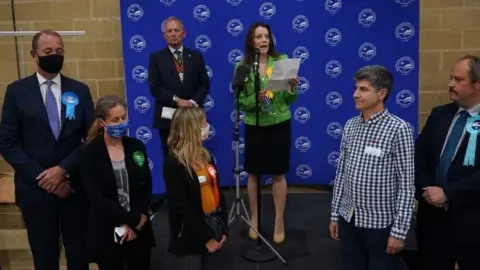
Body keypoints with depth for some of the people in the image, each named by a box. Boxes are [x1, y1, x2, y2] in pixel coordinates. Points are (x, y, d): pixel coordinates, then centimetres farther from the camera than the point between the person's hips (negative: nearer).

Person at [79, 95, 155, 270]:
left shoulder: (136, 147, 1)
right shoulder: (90, 153, -9)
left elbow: (146, 188, 1)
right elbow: (96, 198, -14)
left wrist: (137, 222, -11)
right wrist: (133, 219, -15)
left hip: (139, 229, 3)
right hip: (107, 232, -3)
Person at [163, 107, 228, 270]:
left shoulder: (206, 156, 6)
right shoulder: (173, 163, -16)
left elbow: (217, 192, 7)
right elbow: (182, 207, -18)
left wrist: (223, 229, 2)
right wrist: (206, 237, -15)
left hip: (213, 224, 6)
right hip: (191, 234, -6)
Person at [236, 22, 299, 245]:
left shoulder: (282, 60, -3)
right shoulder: (243, 66, -4)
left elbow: (289, 101, 0)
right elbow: (239, 101, -5)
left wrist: (293, 88, -21)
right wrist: (255, 99, -24)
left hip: (280, 125, 0)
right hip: (254, 126, 0)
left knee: (279, 174, 8)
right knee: (253, 174, 11)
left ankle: (279, 222, 23)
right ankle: (254, 218, 30)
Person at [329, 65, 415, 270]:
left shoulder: (399, 129, -13)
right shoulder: (350, 126, 4)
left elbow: (406, 184, -13)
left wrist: (399, 230, -13)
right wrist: (335, 214, 11)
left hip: (381, 224, -5)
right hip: (349, 220, 5)